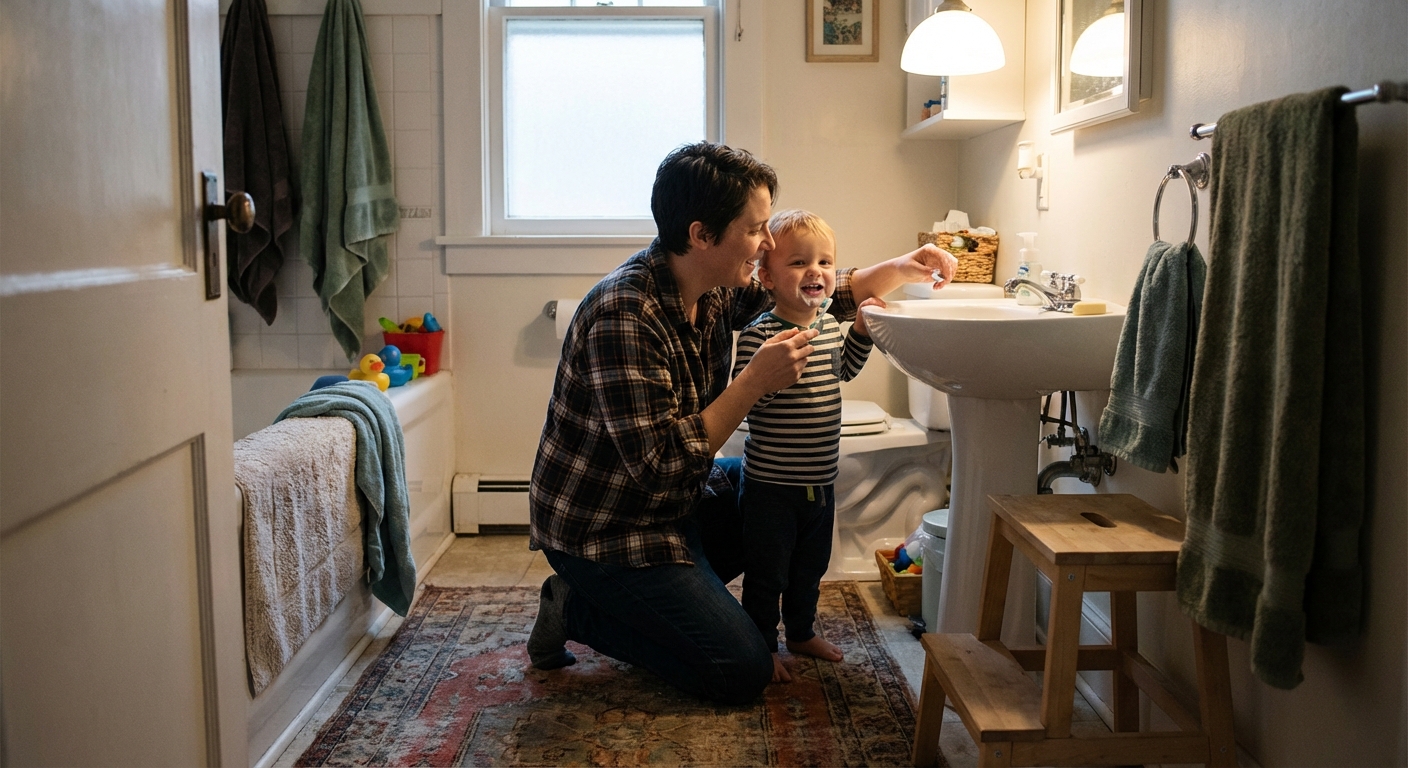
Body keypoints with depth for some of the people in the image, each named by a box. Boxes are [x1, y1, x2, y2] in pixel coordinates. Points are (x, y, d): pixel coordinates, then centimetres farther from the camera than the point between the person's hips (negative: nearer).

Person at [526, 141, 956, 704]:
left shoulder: (715, 289, -3)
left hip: (672, 502, 9)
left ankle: (662, 597, 16)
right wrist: (755, 382, -29)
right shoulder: (624, 315, -30)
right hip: (602, 528, -9)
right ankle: (579, 610, 4)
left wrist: (898, 269, 0)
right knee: (743, 673, -8)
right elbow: (660, 464, -31)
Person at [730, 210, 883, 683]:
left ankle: (801, 631, 44)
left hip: (821, 483, 7)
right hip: (771, 487, -7)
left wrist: (862, 331, 9)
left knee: (811, 567, 24)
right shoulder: (758, 334, -19)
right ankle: (763, 647, 27)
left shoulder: (830, 325, 3)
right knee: (766, 574, 8)